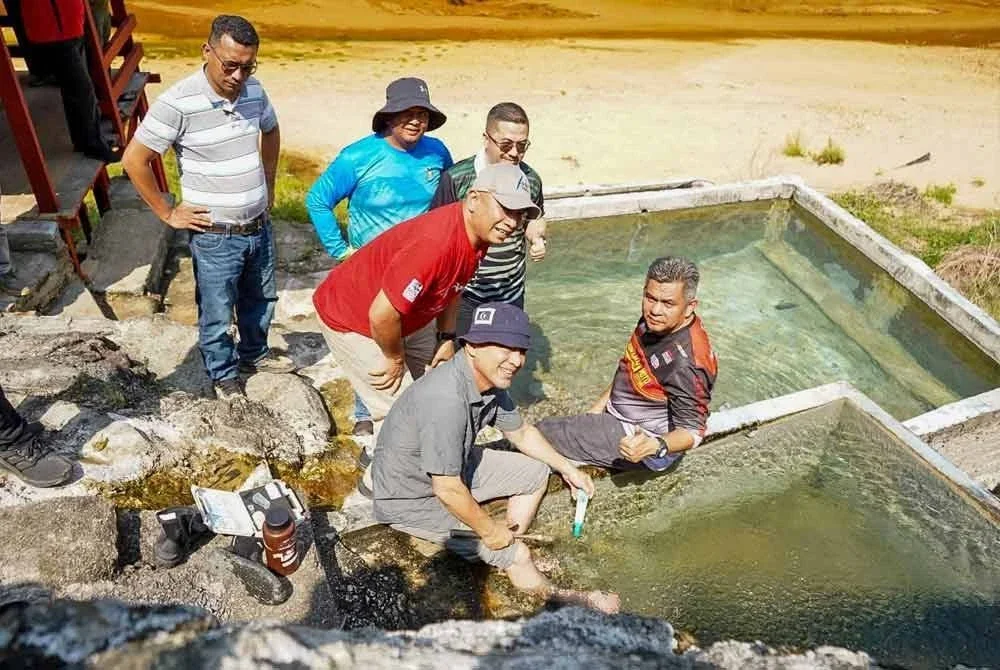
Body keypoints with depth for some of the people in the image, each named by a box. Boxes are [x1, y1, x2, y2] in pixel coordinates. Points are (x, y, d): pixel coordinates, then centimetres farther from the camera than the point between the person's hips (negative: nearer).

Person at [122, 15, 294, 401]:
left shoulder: (254, 92, -3)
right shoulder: (178, 103, -20)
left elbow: (270, 133, 18)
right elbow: (134, 161, -14)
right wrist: (168, 214, -9)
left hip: (259, 227, 6)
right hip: (214, 237, -5)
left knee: (260, 299, 23)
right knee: (217, 314, 11)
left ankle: (254, 354, 47)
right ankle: (224, 375, 34)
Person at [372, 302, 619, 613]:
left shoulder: (489, 380, -9)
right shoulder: (446, 399, -37)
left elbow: (521, 432, 10)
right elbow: (448, 490, -30)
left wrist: (567, 468, 8)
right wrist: (490, 531, -15)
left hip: (455, 469, 9)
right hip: (412, 498, -9)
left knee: (535, 473, 9)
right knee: (515, 555, -7)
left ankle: (505, 554, 15)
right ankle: (553, 598, 23)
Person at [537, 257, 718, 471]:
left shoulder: (685, 363, -34)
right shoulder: (654, 322, -7)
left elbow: (692, 431, -26)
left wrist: (655, 446, -46)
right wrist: (596, 409, 10)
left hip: (637, 436, -9)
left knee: (543, 433, -6)